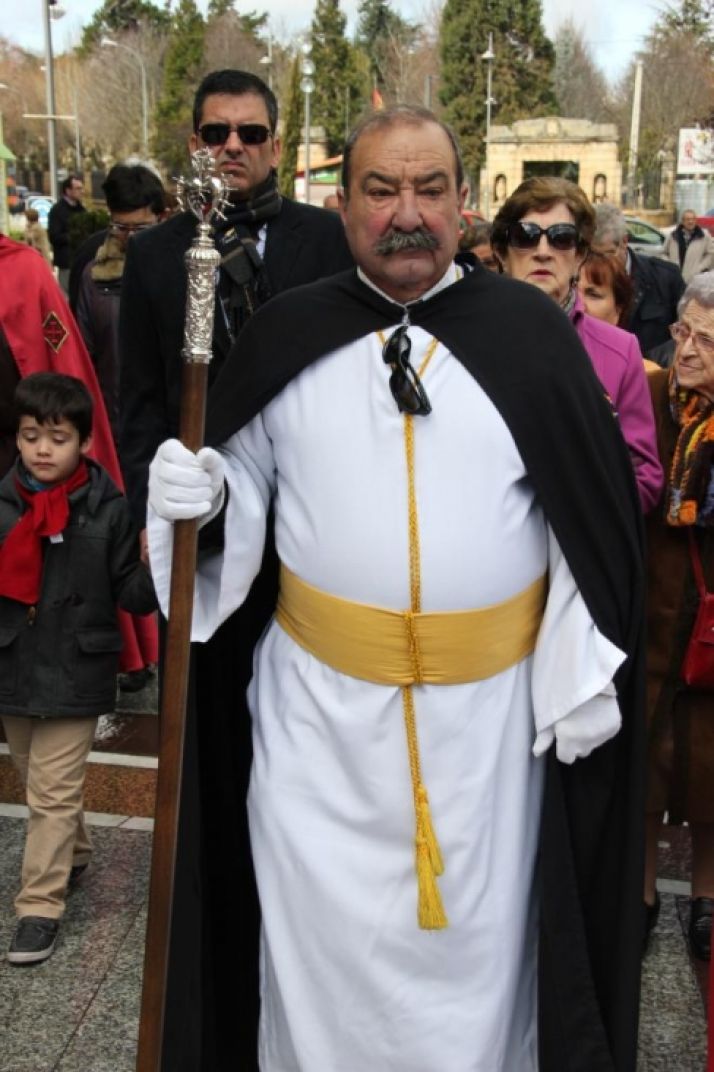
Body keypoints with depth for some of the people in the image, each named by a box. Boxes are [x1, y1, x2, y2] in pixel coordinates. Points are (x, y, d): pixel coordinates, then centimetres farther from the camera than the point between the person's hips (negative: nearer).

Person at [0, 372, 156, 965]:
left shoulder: (107, 508, -11)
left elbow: (130, 595, -8)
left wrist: (152, 569, -27)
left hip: (75, 675, -4)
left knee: (53, 794, 1)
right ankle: (75, 853, 46)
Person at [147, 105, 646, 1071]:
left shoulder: (532, 331, -3)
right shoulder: (287, 332, 1)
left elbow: (593, 512, -1)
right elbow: (243, 482, 9)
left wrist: (587, 674, -3)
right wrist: (197, 491, -13)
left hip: (490, 706, 0)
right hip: (320, 702, 1)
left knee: (475, 930, 16)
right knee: (322, 930, 13)